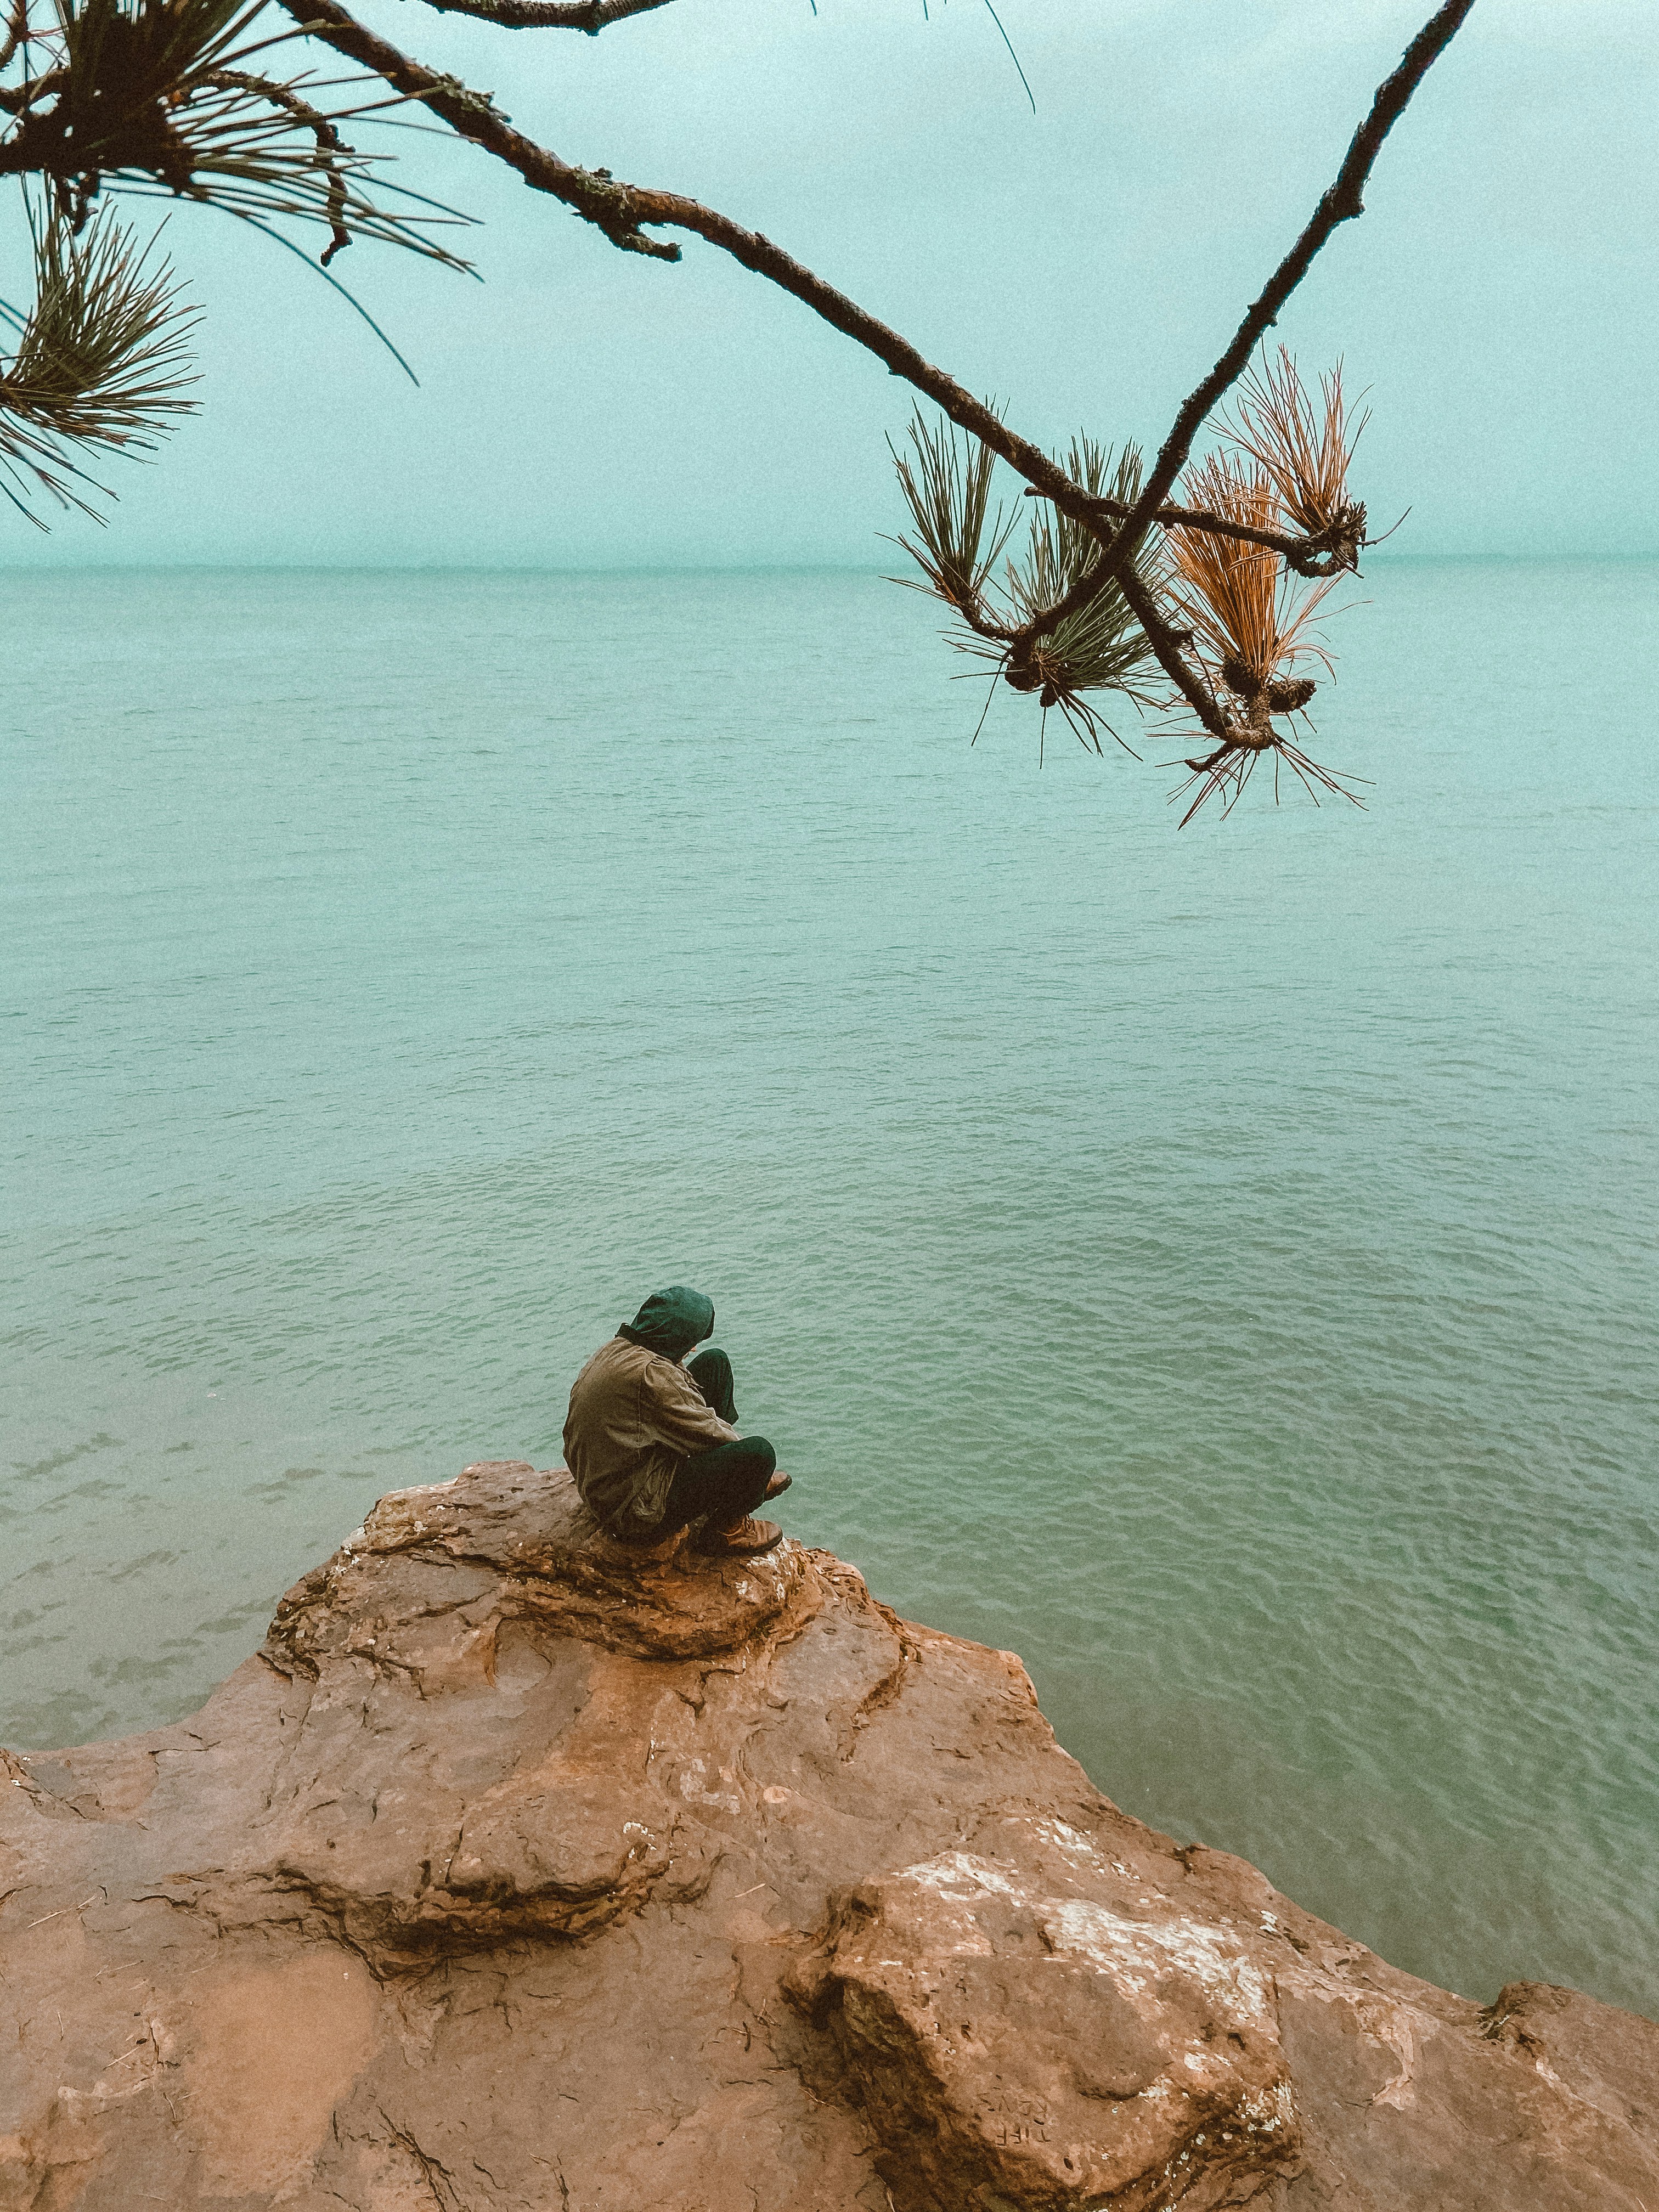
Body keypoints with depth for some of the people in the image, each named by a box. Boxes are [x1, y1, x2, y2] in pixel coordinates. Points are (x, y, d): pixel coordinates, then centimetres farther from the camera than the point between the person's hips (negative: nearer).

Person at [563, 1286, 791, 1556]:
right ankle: (725, 1529, 5)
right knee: (759, 1452, -24)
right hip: (635, 1513, -11)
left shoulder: (616, 1348, 2)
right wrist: (742, 1445, 1)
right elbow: (707, 1432, -20)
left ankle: (742, 1479, 20)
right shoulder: (650, 1374, -29)